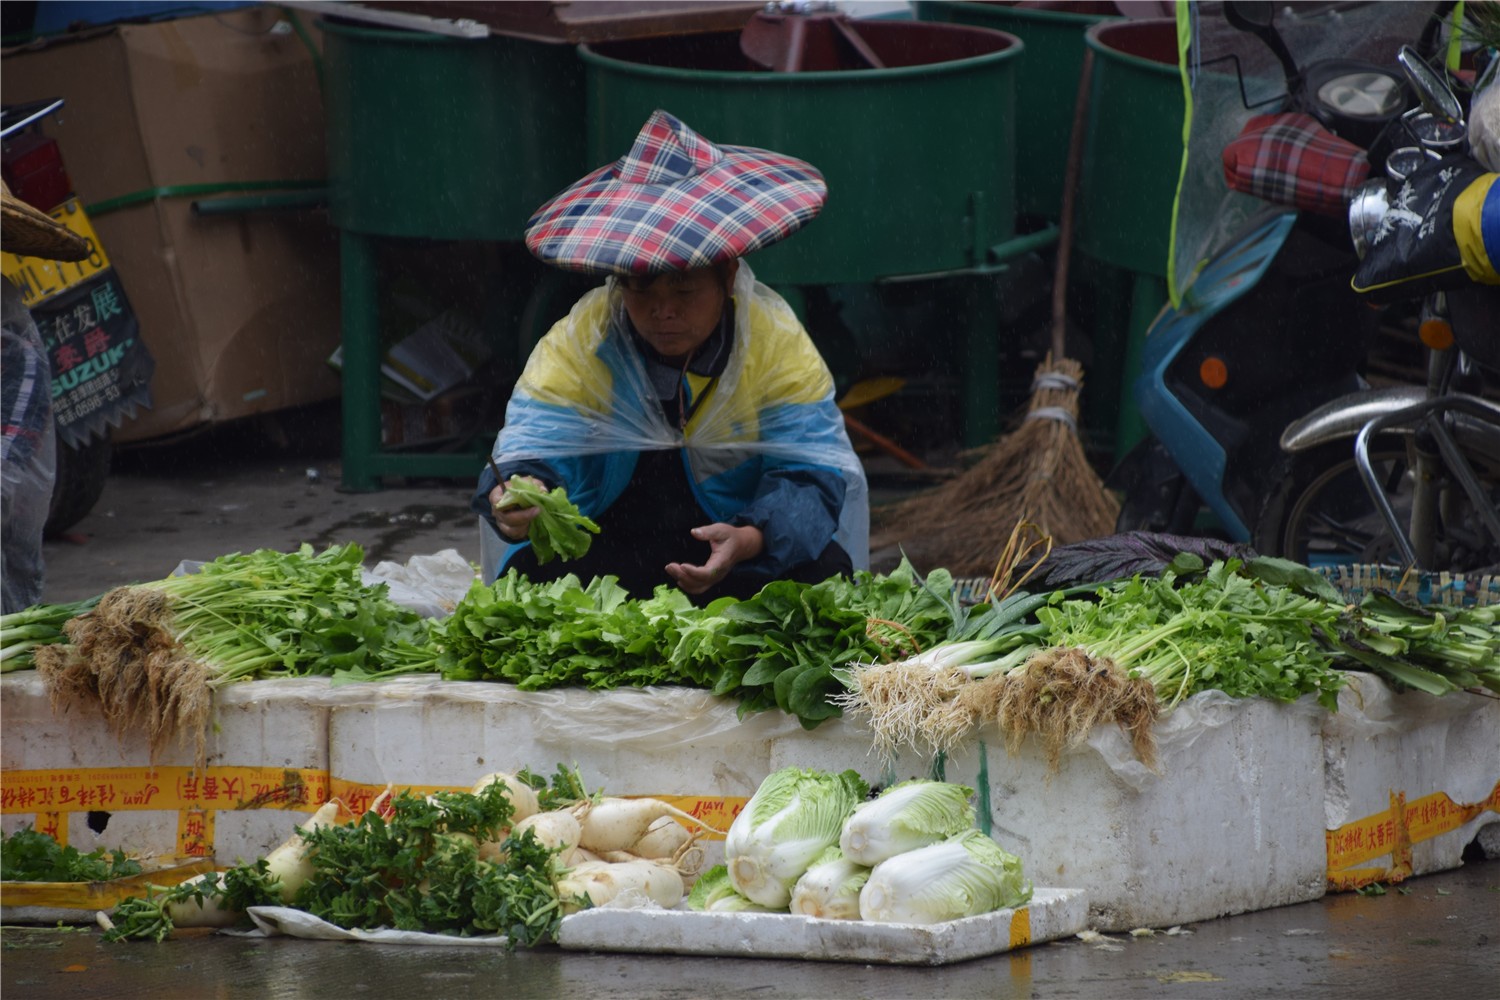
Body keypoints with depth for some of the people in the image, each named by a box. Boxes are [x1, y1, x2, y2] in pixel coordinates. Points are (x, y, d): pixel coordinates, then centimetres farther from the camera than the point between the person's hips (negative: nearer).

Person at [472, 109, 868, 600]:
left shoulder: (778, 339, -9)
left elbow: (810, 473, -16)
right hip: (604, 555, 0)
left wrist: (749, 539, -38)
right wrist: (516, 504, -47)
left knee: (823, 568, -30)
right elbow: (532, 453, -21)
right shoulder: (575, 342, -9)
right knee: (533, 571, -32)